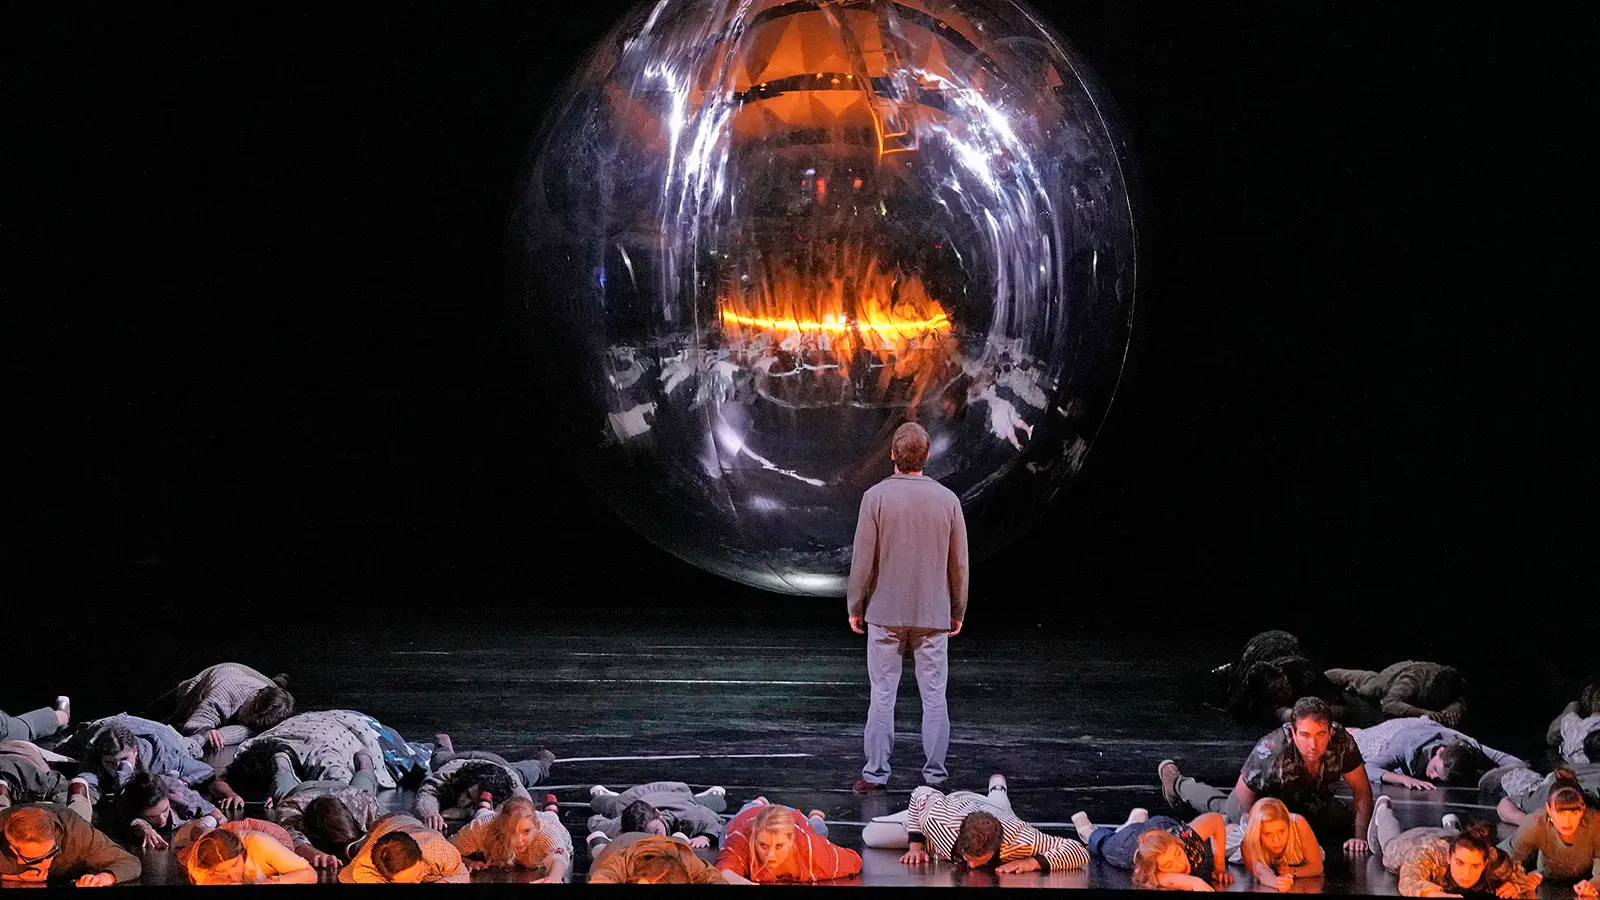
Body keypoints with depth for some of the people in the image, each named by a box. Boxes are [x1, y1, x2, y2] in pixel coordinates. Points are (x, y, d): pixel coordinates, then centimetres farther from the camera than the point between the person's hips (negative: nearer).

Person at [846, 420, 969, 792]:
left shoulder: (877, 496, -9)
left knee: (882, 695, 5)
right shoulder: (947, 499, -3)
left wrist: (855, 607, 5)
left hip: (885, 614, -1)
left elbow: (863, 560, -6)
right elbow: (958, 564, 3)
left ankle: (875, 772, 8)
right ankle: (934, 775, 9)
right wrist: (958, 611, 14)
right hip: (933, 615, 1)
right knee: (934, 696, 7)